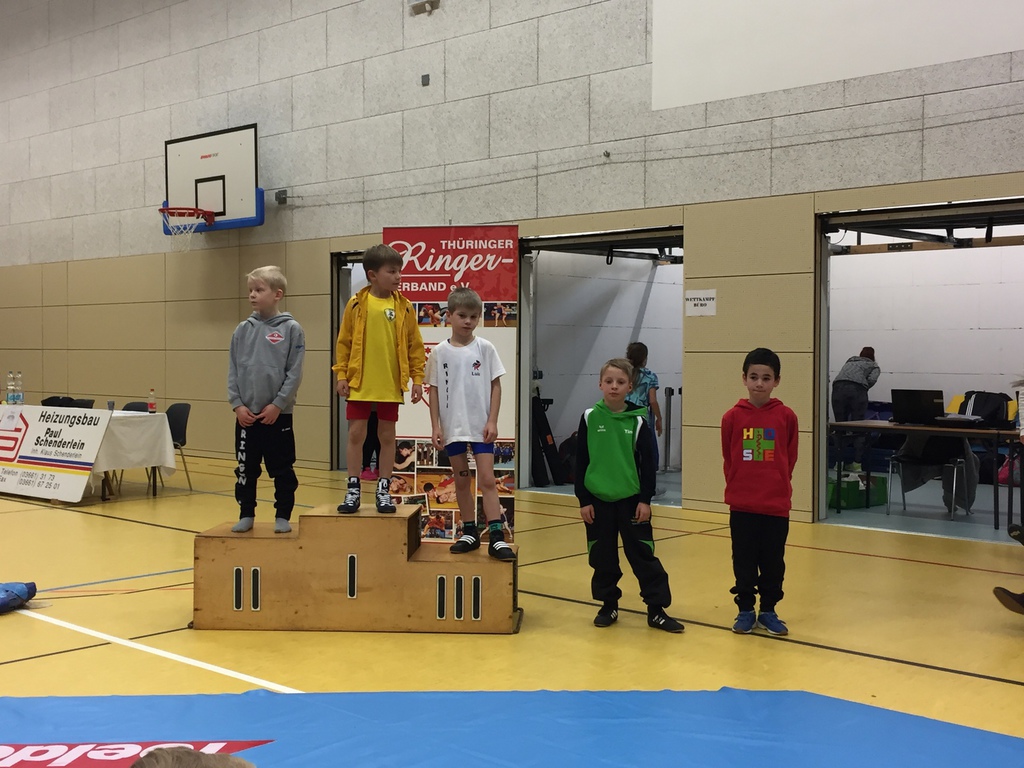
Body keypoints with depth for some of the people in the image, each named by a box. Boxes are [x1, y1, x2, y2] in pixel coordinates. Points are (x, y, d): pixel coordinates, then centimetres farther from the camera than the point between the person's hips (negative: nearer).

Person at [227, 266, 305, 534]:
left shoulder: (291, 329, -4)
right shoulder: (242, 330, 6)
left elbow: (295, 373, -7)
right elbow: (232, 371, 6)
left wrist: (278, 404, -13)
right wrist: (237, 404, -4)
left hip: (278, 414, -3)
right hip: (246, 415, 3)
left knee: (282, 470, 6)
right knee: (245, 469, 10)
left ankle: (283, 516, 17)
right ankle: (246, 514, 22)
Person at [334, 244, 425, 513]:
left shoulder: (404, 307, 0)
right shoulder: (357, 305, -3)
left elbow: (415, 345, 3)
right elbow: (344, 342, 1)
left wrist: (417, 379, 0)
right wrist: (341, 375, -2)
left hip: (391, 386, 1)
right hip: (359, 383, -1)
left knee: (387, 436, 8)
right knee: (356, 434, 4)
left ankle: (383, 490, 18)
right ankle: (353, 489, 15)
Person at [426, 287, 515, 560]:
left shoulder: (485, 348, -1)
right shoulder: (440, 352, 0)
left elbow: (496, 386, 0)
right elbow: (434, 390, 3)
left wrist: (492, 421, -7)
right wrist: (435, 425, -2)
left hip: (481, 426, -1)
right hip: (452, 426, 2)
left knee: (487, 479, -5)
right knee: (462, 480, 11)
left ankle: (496, 537, -6)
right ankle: (469, 533, 21)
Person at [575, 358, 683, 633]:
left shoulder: (637, 421, -2)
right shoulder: (590, 418, -1)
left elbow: (648, 463, 0)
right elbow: (581, 461, 1)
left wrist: (645, 499, -5)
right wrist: (583, 500, -2)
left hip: (631, 499, -1)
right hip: (598, 499, 1)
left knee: (643, 554, 1)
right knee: (602, 557, 8)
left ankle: (657, 609, 8)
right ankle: (608, 605, 22)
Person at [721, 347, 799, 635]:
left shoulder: (786, 416, -5)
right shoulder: (733, 416, -5)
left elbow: (790, 459, 5)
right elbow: (727, 458, 6)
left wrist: (778, 485, 7)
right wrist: (739, 486, 9)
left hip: (777, 504, 0)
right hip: (741, 504, 0)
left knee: (773, 562, 9)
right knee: (743, 561, 9)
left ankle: (768, 611, 23)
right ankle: (745, 610, 22)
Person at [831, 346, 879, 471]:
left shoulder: (850, 361, 35)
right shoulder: (873, 366, 23)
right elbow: (872, 380, 4)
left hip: (838, 387, 3)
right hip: (857, 389, -3)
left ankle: (839, 462, 6)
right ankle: (857, 463, 3)